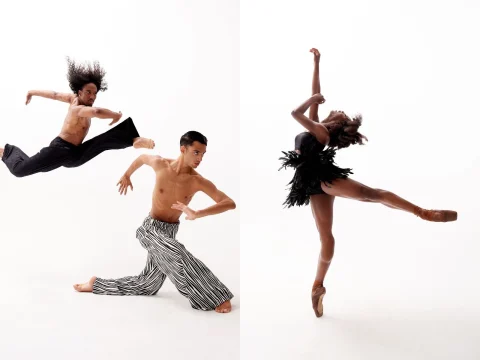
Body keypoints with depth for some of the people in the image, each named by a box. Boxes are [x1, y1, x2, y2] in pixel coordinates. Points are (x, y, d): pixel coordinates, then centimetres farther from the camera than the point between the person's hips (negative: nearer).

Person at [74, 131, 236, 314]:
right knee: (178, 257, -32)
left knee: (146, 284, 16)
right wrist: (126, 175, 25)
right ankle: (216, 298, -22)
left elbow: (230, 203, -27)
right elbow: (142, 157, 10)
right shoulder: (160, 164, -15)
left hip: (169, 231, 4)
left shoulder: (199, 182, -17)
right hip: (150, 228, -3)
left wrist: (197, 214, -42)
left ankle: (96, 284, 34)